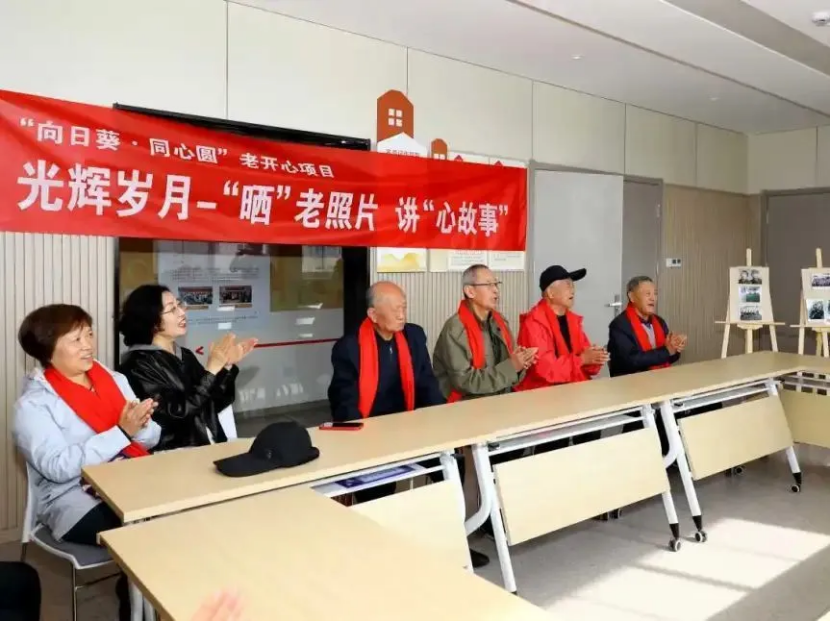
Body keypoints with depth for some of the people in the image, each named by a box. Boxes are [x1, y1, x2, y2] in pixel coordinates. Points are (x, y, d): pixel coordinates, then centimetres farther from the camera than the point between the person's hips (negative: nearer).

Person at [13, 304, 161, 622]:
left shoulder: (114, 379, 12)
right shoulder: (33, 404, -5)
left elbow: (150, 439, 10)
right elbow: (58, 467, -18)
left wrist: (140, 425, -14)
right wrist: (122, 432, -22)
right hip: (76, 503, -5)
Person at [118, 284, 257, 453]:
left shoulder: (185, 356, 13)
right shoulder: (138, 365, -8)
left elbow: (214, 406, 12)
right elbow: (176, 412, -17)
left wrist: (228, 365, -1)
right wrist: (212, 370, -17)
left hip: (210, 447, 7)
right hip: (173, 455, -7)